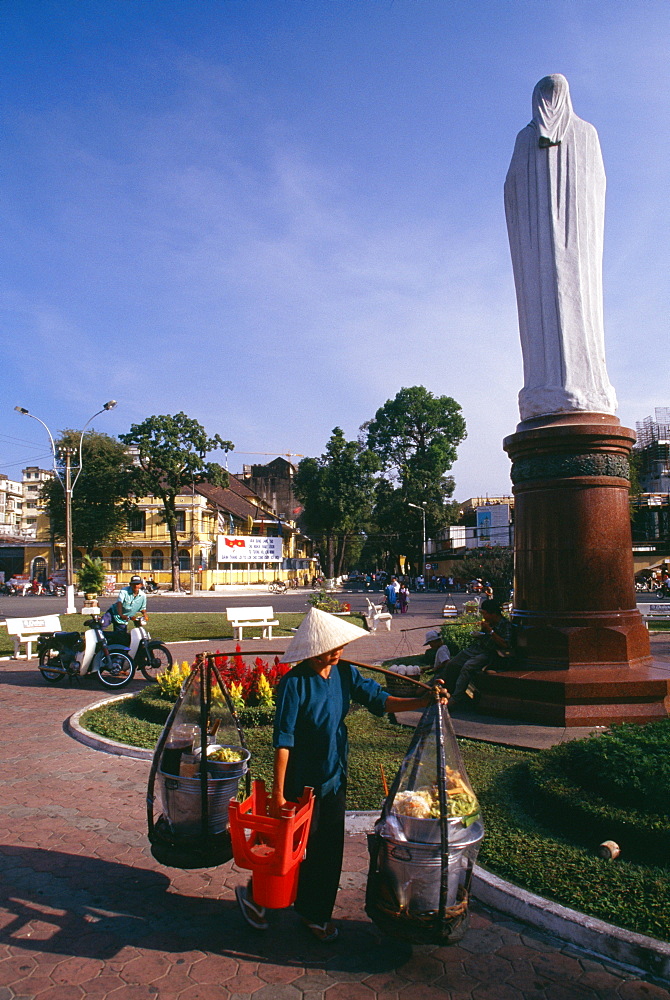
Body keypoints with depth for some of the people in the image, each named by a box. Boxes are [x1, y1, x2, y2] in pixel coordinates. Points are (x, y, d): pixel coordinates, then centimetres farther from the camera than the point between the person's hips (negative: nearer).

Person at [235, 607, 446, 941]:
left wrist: (422, 701, -14)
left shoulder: (345, 674, -4)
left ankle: (315, 912, 37)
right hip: (301, 781, -5)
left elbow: (377, 698, -1)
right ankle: (254, 894, 38)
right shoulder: (294, 683, -22)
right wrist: (278, 792, -20)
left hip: (335, 777, 6)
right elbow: (283, 741, -21)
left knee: (329, 849, 15)